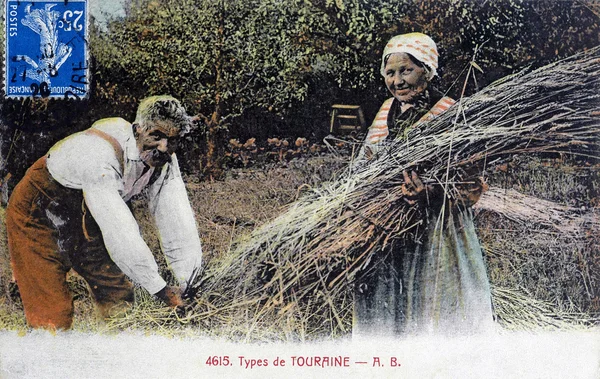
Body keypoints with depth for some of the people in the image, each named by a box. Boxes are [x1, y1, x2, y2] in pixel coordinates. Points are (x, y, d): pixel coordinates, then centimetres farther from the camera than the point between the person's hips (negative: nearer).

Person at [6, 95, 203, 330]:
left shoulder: (164, 160, -15)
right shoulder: (100, 155, -38)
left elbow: (176, 219, -19)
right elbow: (119, 231, -41)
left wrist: (189, 285, -28)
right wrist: (161, 290, -40)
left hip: (84, 218, 7)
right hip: (38, 216, -6)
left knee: (120, 305, 9)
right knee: (53, 321, -9)